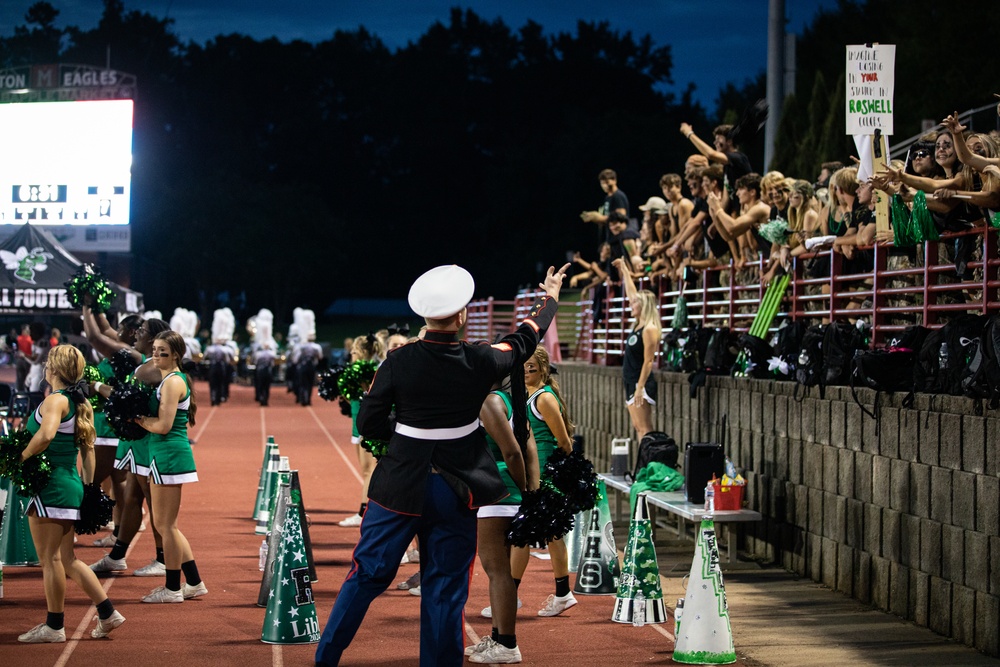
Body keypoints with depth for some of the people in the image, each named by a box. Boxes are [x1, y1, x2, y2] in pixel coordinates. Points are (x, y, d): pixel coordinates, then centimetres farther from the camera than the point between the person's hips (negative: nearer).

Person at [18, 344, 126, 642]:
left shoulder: (56, 400, -14)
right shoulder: (80, 404, 12)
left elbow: (46, 434, -32)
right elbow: (88, 448, 16)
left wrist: (22, 457, -18)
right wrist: (88, 486, 20)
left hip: (51, 486, -9)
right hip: (70, 483, 9)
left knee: (50, 558, 1)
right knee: (66, 559, 16)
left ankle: (53, 626, 7)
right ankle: (108, 614, 15)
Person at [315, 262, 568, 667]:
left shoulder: (398, 364, -11)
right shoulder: (480, 363, -9)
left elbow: (368, 425, -6)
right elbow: (525, 337, 10)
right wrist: (551, 298, 28)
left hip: (399, 491, 0)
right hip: (455, 494, 0)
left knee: (366, 576, 9)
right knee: (445, 591, 8)